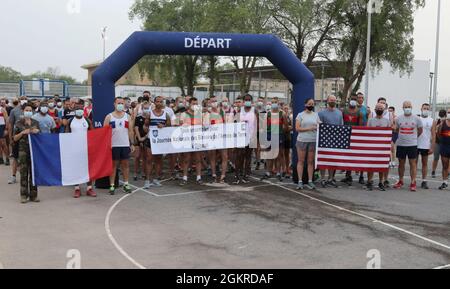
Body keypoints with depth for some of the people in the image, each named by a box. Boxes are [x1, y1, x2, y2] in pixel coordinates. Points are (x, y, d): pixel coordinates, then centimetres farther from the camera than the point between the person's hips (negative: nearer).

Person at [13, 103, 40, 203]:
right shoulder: (19, 123, 2)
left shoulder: (36, 123, 9)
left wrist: (37, 132, -4)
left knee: (33, 172, 3)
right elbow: (15, 138, 3)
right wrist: (23, 132, -13)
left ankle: (33, 195, 9)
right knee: (24, 173, -1)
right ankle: (24, 195, 5)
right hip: (23, 150, -2)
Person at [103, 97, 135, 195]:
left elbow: (130, 131, 9)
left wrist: (132, 144, 4)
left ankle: (126, 184, 14)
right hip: (113, 145, -2)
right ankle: (112, 185, 5)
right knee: (113, 165, 2)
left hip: (125, 144, 2)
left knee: (126, 164, 6)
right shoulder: (109, 116, 2)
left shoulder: (127, 116, 9)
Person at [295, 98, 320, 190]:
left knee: (311, 161, 4)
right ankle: (300, 181, 2)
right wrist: (309, 128, -13)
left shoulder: (316, 115, 14)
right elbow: (297, 128, -4)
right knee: (301, 161, 0)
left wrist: (318, 127, -10)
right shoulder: (300, 115, 4)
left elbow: (320, 126, 13)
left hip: (313, 141, 3)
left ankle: (310, 181, 7)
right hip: (302, 140, -2)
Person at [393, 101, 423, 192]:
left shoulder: (416, 119, -1)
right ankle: (401, 181, 21)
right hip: (401, 144, 2)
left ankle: (413, 182, 1)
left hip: (412, 144, -2)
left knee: (413, 163, -3)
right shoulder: (399, 118, 3)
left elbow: (420, 130, 11)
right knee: (401, 163, 10)